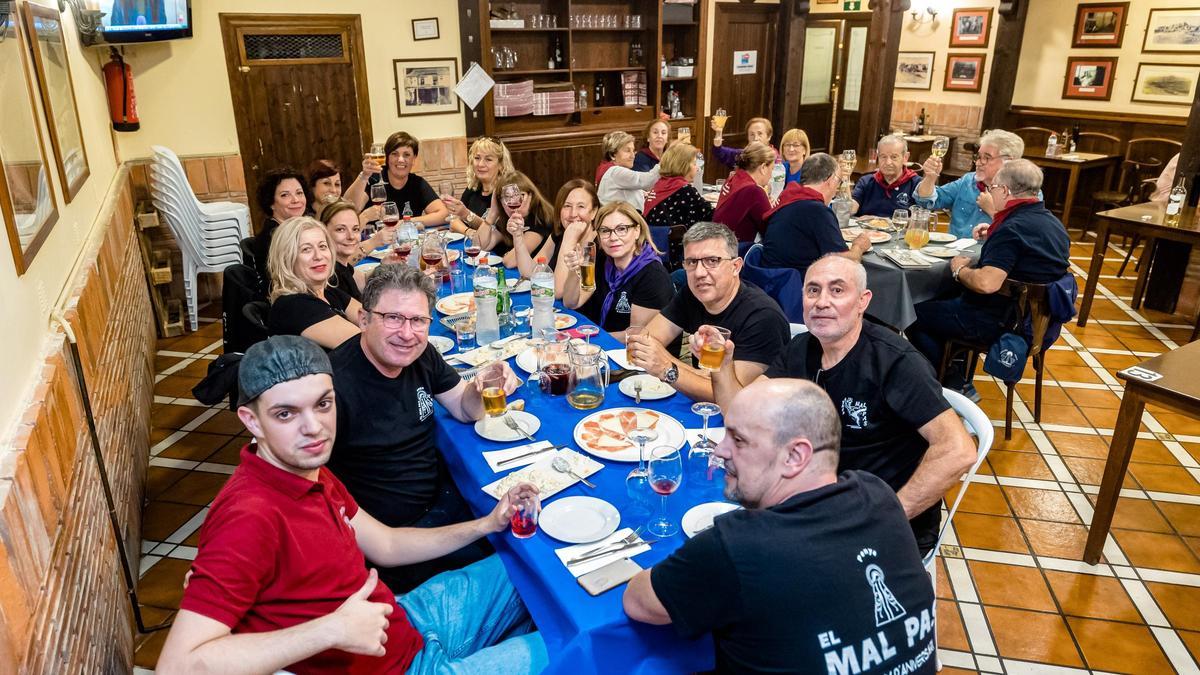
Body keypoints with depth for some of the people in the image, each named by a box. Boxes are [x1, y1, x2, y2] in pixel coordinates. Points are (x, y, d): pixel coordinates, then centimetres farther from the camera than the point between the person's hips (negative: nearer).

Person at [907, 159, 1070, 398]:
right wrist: (993, 235, 14)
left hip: (999, 322, -10)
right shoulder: (1052, 222, 7)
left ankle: (956, 383, 6)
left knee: (914, 314, -2)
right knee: (945, 299, 29)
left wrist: (959, 270, -15)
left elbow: (986, 284, -35)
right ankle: (961, 378, 24)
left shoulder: (1012, 229, -25)